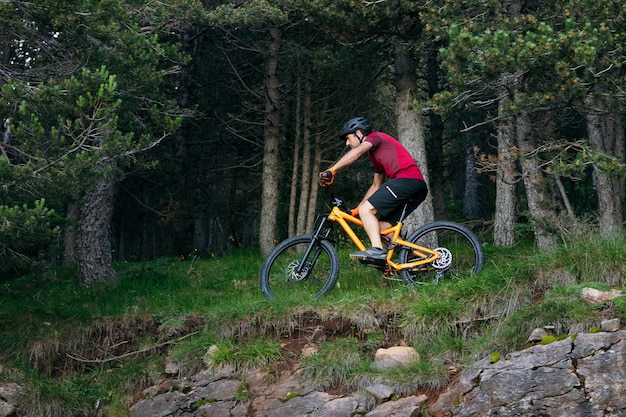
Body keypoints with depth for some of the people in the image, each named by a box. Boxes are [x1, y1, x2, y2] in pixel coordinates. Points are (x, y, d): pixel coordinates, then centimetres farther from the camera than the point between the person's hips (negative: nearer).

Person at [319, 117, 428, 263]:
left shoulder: (375, 137, 5)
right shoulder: (376, 154, 34)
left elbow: (357, 152, -16)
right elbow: (376, 186, 37)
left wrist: (331, 171, -25)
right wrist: (356, 210, 33)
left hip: (406, 179, -10)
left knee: (366, 210, -14)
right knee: (382, 227, 10)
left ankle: (377, 250, -31)